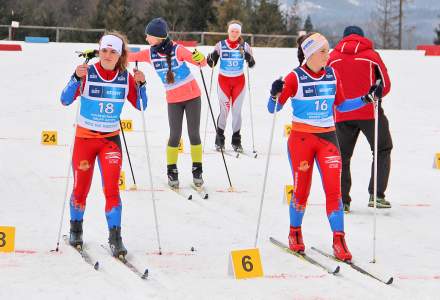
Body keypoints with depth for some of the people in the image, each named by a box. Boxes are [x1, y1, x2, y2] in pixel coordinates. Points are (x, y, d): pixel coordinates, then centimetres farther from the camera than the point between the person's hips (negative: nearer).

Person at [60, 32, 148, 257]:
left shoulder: (126, 78, -2)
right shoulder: (88, 74, -10)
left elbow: (141, 106, 2)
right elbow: (65, 100, -16)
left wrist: (141, 85, -15)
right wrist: (76, 78, -30)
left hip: (111, 139, 1)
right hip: (84, 138, -1)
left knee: (112, 188, -11)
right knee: (81, 188, 8)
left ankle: (115, 237, -6)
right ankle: (76, 228, 31)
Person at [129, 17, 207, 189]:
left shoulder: (177, 50, -17)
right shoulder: (150, 54, -5)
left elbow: (202, 63, -16)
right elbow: (128, 57, 1)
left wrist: (200, 59, -41)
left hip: (192, 96, -2)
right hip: (173, 100, 2)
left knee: (194, 134, 3)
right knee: (175, 136, -2)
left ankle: (197, 170, 15)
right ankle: (172, 171, 12)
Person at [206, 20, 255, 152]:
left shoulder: (245, 46, 0)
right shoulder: (220, 45, -1)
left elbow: (251, 65, -2)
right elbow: (212, 64, 2)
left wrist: (249, 59, -22)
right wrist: (211, 58, -19)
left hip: (239, 81, 1)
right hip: (224, 80, -1)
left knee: (237, 110, 2)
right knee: (224, 110, -7)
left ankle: (236, 140, 10)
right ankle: (219, 140, 5)